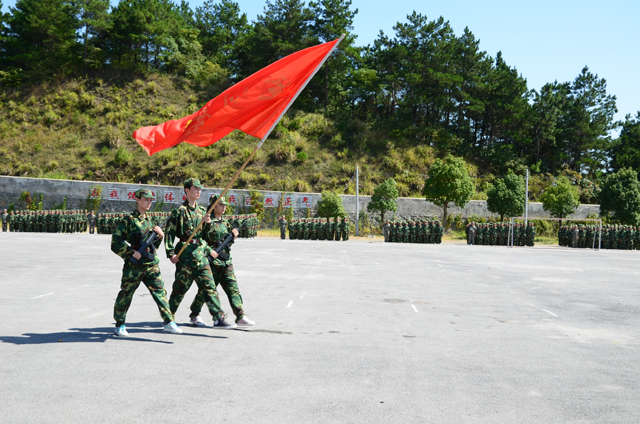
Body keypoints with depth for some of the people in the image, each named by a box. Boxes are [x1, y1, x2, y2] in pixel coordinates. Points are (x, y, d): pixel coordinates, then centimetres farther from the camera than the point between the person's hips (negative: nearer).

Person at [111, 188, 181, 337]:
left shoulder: (148, 221, 17)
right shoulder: (128, 220, -4)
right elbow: (115, 242, -8)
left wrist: (159, 236, 4)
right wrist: (131, 253, -16)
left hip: (151, 264, 5)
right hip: (134, 265, -5)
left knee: (159, 291, -2)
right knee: (126, 294, 5)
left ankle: (168, 322, 1)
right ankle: (120, 325, 20)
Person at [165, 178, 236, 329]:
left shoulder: (201, 211, 15)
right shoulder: (180, 211, -4)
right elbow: (169, 233, -5)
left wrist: (208, 223, -4)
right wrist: (171, 253, -13)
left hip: (201, 254, 5)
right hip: (185, 254, -5)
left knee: (209, 286, -2)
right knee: (180, 288, 4)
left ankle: (219, 318, -5)